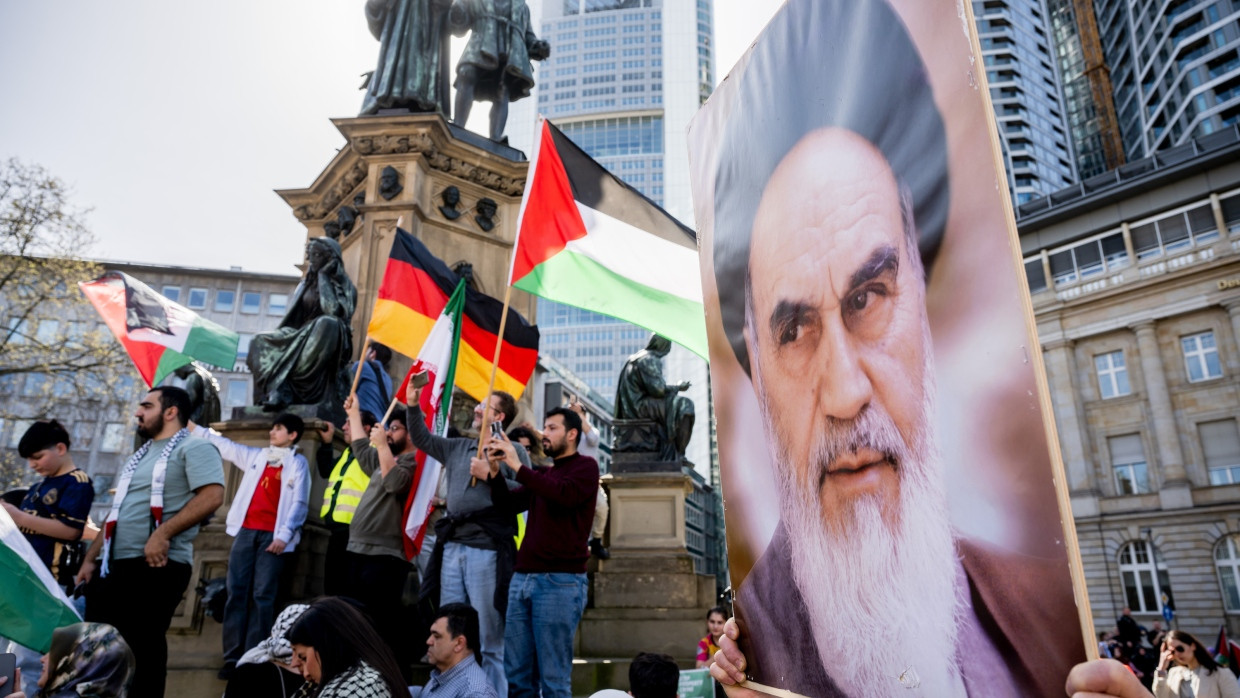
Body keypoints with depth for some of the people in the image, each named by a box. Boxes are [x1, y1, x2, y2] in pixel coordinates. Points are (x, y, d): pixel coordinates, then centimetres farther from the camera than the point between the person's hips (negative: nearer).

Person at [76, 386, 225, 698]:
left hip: (153, 566, -9)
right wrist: (90, 558, 19)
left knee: (142, 648, -3)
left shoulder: (193, 447, -5)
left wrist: (162, 534, -25)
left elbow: (212, 496, -20)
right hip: (111, 565, 9)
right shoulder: (140, 455, 24)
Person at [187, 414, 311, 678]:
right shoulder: (255, 455, 18)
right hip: (246, 531, 4)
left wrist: (284, 535, -14)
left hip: (273, 535, -4)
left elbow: (299, 503, -4)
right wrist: (188, 423, 19)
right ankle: (232, 657, 5)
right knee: (237, 592, 0)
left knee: (262, 596, -4)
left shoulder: (298, 463, 4)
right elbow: (221, 443, 22)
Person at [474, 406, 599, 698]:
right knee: (516, 674, 7)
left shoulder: (585, 466, 1)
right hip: (522, 578, 7)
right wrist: (494, 472, -2)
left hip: (560, 581, -7)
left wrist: (518, 465, -17)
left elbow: (566, 494, -19)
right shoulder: (542, 475, 22)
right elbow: (509, 504, 14)